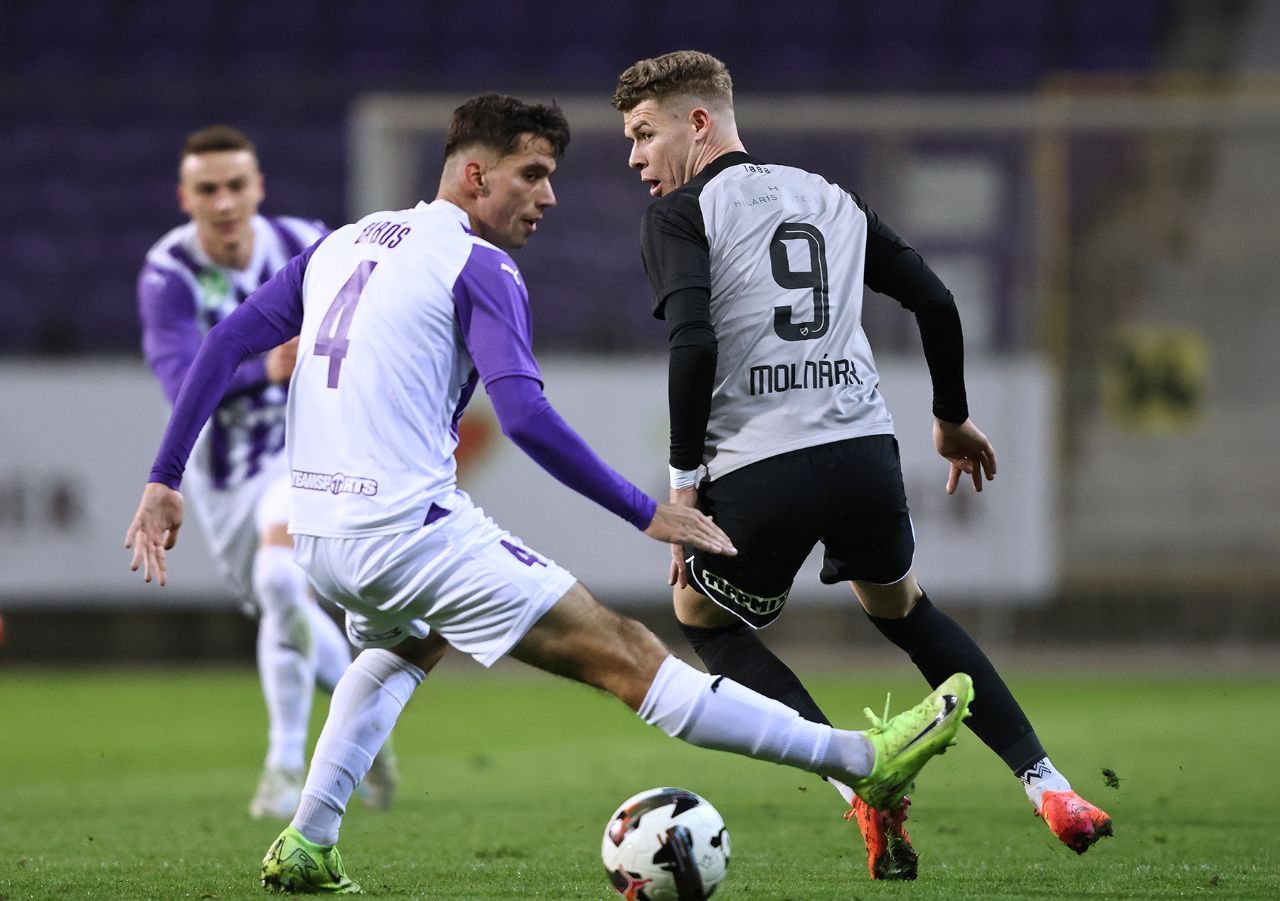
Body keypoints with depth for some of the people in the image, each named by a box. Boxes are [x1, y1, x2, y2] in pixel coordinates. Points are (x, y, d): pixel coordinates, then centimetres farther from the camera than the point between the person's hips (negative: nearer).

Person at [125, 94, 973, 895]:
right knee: (626, 656, -7)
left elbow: (224, 346, 14)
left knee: (406, 647, 39)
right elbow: (525, 415, -18)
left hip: (317, 531, 7)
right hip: (411, 528, -7)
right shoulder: (480, 268, -5)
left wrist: (165, 481, 16)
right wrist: (646, 513, -14)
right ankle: (862, 759, -7)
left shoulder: (338, 246, 16)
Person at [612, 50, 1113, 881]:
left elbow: (694, 344, -15)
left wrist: (684, 480, -8)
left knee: (703, 617, 23)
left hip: (758, 474, -5)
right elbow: (935, 301, 18)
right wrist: (953, 420, 33)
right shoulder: (830, 199, 19)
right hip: (867, 453, 5)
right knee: (903, 609, 31)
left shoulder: (680, 214, 1)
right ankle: (1048, 787, 17)